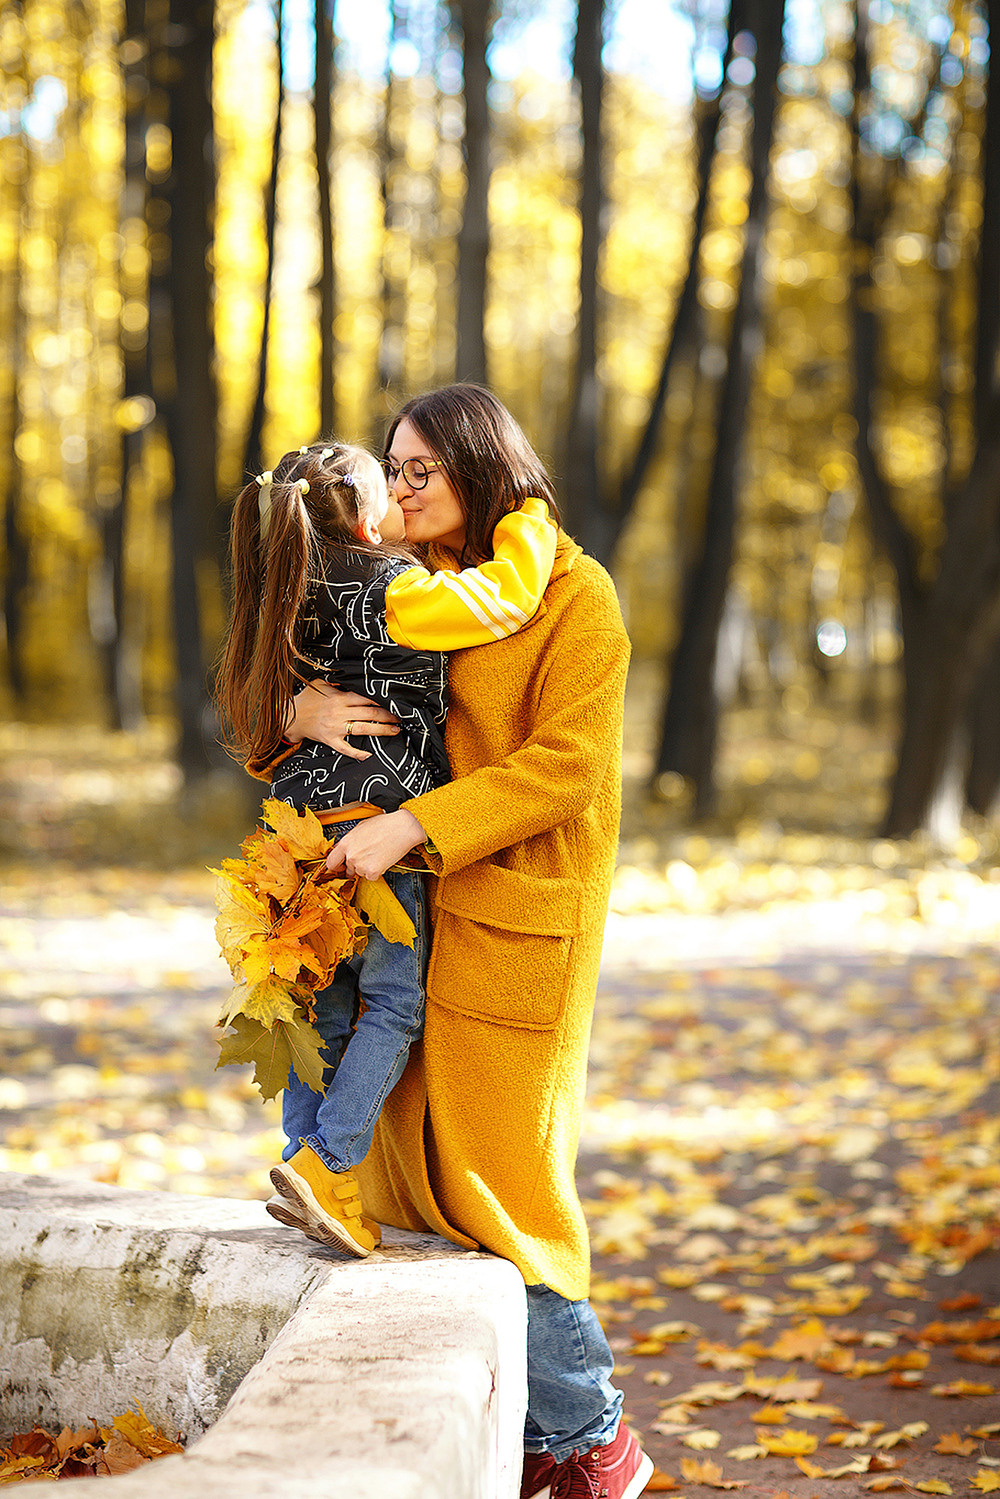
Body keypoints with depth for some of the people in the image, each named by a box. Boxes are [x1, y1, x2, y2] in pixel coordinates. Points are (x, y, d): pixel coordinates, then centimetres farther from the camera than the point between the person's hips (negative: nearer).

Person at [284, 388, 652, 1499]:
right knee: (411, 1167, 7)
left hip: (517, 922, -7)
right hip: (418, 911, 7)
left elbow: (564, 766, -15)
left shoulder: (574, 596, -6)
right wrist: (303, 711, -10)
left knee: (494, 1180, -3)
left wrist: (412, 824, -23)